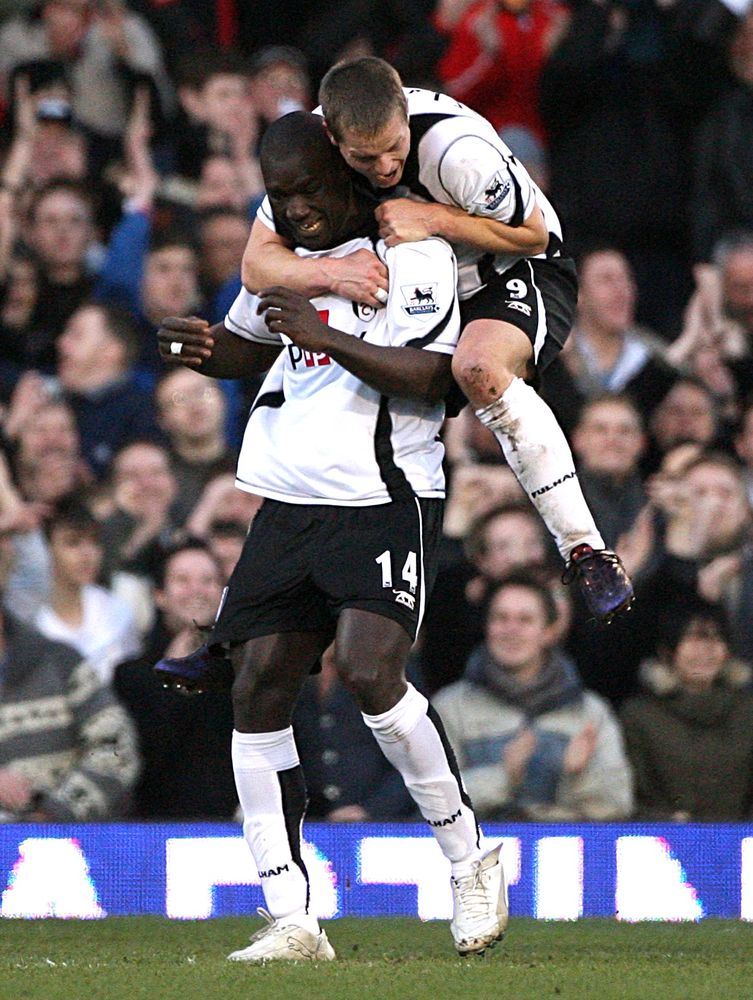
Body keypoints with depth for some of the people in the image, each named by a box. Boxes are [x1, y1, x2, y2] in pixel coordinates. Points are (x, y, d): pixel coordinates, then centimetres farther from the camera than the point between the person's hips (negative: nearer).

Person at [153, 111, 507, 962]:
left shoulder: (411, 252, -7)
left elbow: (429, 378, -18)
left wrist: (324, 336, -27)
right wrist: (208, 349, 10)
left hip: (385, 501, -7)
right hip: (287, 501, 7)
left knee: (369, 671, -24)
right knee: (258, 692, -2)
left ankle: (470, 862, -4)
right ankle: (290, 920, 1)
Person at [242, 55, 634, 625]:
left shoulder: (457, 147, -33)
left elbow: (533, 234, -19)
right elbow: (257, 263, -16)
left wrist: (431, 219, -32)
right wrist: (334, 273, -36)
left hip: (516, 274, -6)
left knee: (479, 366, -37)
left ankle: (586, 551, -31)